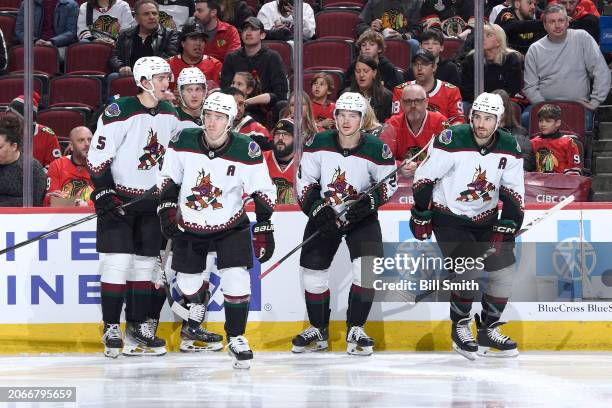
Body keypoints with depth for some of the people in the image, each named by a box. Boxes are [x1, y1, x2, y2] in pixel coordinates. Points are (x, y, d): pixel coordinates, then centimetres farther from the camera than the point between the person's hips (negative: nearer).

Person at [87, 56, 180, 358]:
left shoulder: (170, 115, 5)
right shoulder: (119, 112, -16)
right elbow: (97, 156, -14)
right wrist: (103, 193, -18)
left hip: (152, 197, 6)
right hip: (118, 196, -6)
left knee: (147, 262, 5)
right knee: (118, 260, -9)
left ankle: (139, 327, 13)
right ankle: (111, 331, -3)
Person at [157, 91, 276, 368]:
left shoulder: (247, 151, -18)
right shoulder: (183, 142, -13)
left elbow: (263, 193, -9)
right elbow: (169, 177, 2)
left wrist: (263, 230, -10)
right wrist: (167, 208, -8)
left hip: (231, 225, -2)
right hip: (189, 224, 2)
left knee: (236, 279, -15)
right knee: (187, 280, 10)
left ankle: (236, 338, 1)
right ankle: (197, 304, 47)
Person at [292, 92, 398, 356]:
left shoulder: (376, 150, -17)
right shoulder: (318, 145, -13)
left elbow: (389, 183, -4)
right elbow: (304, 181, -5)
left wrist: (370, 202, -20)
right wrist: (317, 209, -17)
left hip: (361, 218, -1)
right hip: (324, 215, 1)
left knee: (368, 269, -18)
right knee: (313, 272, 1)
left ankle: (355, 330, -3)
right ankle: (318, 331, 21)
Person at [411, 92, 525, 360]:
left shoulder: (509, 148, -8)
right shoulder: (452, 141, -22)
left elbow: (514, 192, -1)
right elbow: (424, 177, -13)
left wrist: (507, 225, -10)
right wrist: (421, 215, -11)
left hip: (486, 218, 5)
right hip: (448, 215, -5)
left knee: (504, 269, -2)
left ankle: (488, 330, 14)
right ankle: (460, 328, -1)